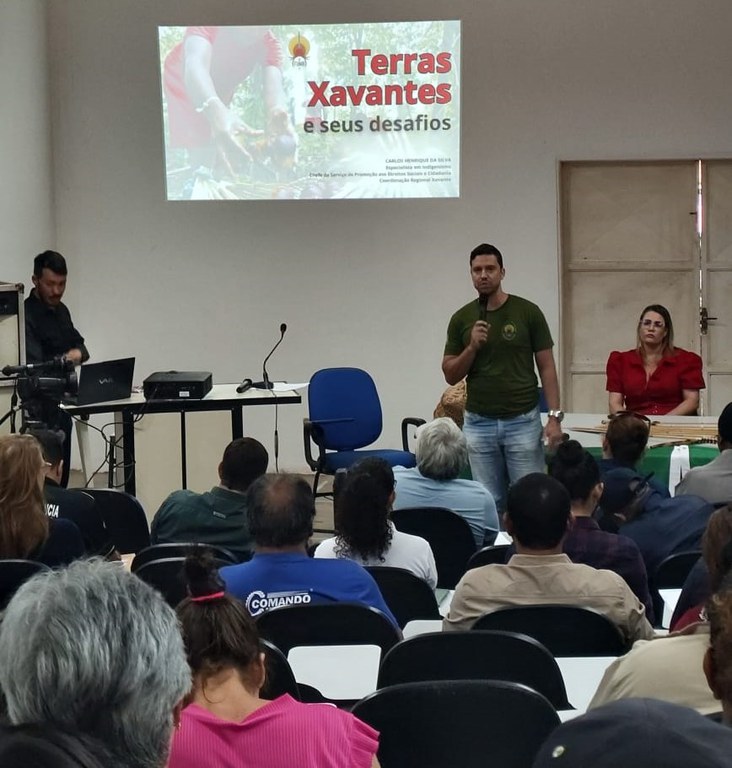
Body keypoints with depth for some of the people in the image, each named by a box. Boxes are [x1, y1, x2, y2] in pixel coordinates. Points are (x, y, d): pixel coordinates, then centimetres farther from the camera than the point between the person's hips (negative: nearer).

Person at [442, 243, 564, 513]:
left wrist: (554, 416, -11)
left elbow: (546, 367, -2)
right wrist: (472, 347, -14)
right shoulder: (461, 318, 3)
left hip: (523, 421, -2)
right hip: (479, 424, 2)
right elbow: (450, 375, 4)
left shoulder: (528, 312, -4)